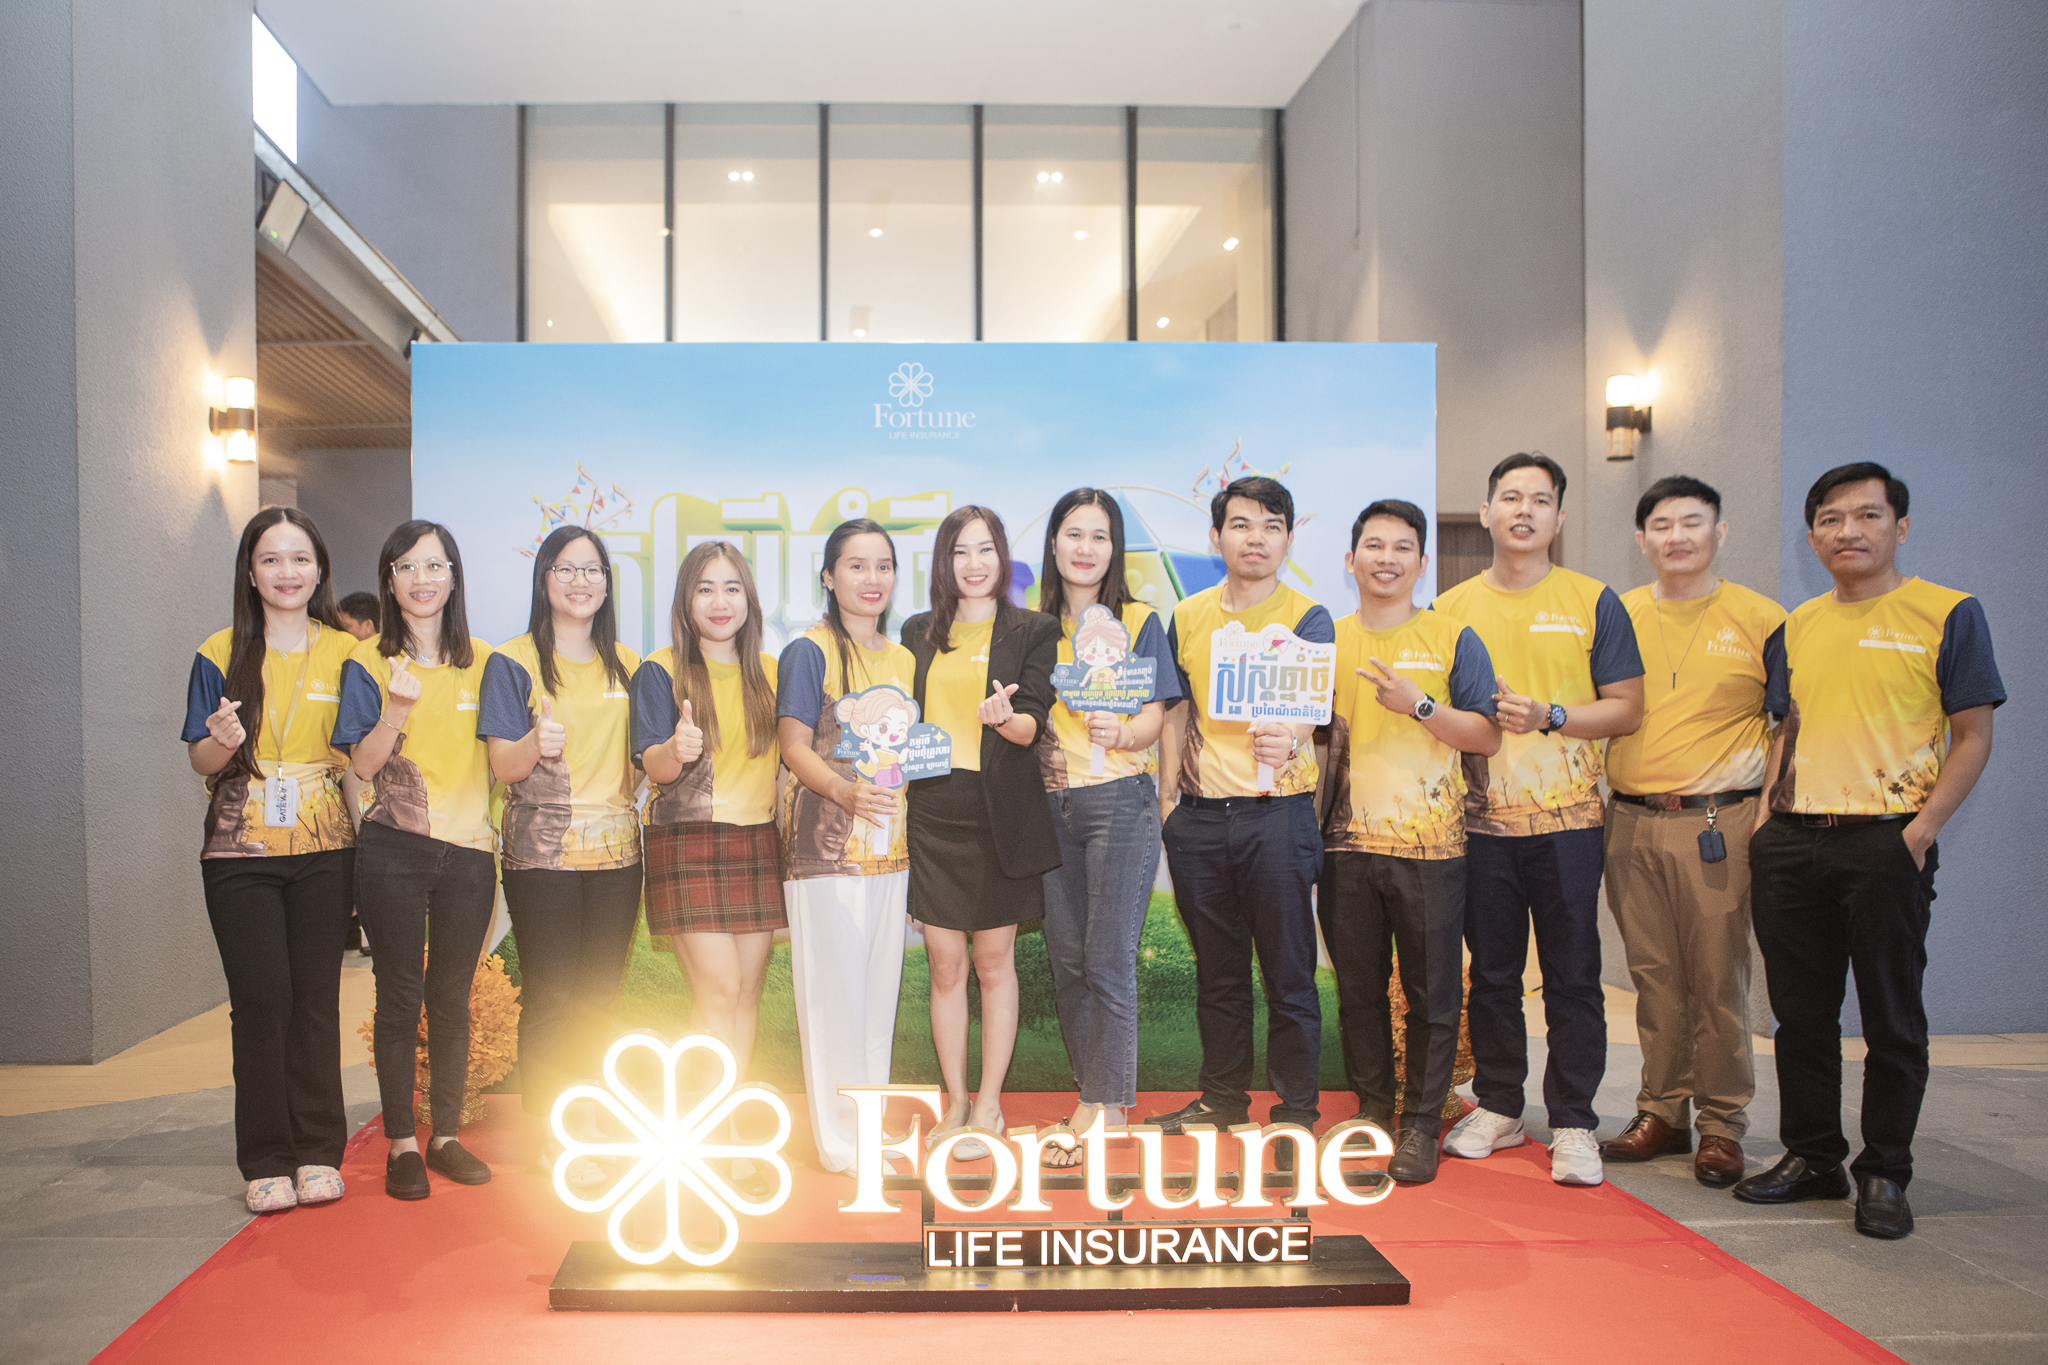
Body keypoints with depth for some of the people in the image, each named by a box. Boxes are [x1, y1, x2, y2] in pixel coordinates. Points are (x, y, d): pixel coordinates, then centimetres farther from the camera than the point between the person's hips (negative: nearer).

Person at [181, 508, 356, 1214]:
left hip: (323, 850, 1)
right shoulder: (221, 654, 5)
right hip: (240, 851, -1)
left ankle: (319, 1153, 12)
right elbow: (200, 761, 5)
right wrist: (224, 742, -16)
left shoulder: (344, 653, 7)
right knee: (260, 998, -4)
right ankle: (267, 1160, 8)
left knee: (316, 996, 1)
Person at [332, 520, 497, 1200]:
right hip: (393, 848, -2)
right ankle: (401, 1144, 14)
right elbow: (363, 764, -7)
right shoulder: (368, 662, 1)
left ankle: (446, 1136, 20)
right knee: (400, 995, 3)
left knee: (452, 996, 9)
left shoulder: (482, 661, 8)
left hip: (467, 848, 2)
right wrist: (398, 707, -22)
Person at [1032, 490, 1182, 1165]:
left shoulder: (1140, 621, 3)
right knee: (1066, 962, 7)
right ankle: (1096, 1097, 20)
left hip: (1120, 803, -4)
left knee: (1108, 960, -8)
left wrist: (1119, 732, -25)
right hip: (1053, 805, 4)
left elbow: (1153, 719, -4)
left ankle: (1107, 1106, 2)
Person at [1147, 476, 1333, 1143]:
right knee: (1217, 970, 15)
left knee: (1288, 973, 1)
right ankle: (1224, 1096, 31)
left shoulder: (1307, 618, -4)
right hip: (1201, 814, 4)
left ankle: (1298, 1111, 16)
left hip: (1278, 812, -4)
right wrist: (1167, 798, 6)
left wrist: (1287, 741, -40)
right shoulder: (1188, 617, 9)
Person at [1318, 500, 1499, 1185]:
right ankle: (1372, 1107, 25)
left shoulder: (1452, 638, 2)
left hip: (1430, 845, -2)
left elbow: (1487, 737, -3)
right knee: (1358, 987, 10)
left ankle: (1422, 1122, 14)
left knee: (1432, 993, 2)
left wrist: (1418, 704, -15)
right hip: (1347, 843, 3)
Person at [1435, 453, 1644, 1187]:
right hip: (1482, 820, 2)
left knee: (1572, 977, 2)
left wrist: (1550, 716, -15)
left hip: (1567, 821, -2)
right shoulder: (1452, 608, 9)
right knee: (1491, 973, 10)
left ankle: (1573, 1124, 12)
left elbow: (1627, 708, 0)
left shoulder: (1593, 602, 3)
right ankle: (1497, 1107, 23)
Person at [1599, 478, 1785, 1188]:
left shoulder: (1760, 619, 2)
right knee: (1654, 976, 10)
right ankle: (1662, 1112, 21)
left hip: (1718, 822, -3)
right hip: (1630, 820, 3)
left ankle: (1722, 1125, 12)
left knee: (1718, 979, 0)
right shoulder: (1616, 615, 9)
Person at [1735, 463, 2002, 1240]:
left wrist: (1922, 829, -13)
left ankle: (1885, 1174, 17)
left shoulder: (1948, 615, -1)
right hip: (1792, 842, 5)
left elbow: (1973, 737, -3)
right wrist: (1766, 812, 7)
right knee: (1800, 1012, 11)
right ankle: (1811, 1156, 24)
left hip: (1886, 840, -5)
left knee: (1891, 1018, 4)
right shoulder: (1797, 627, 14)